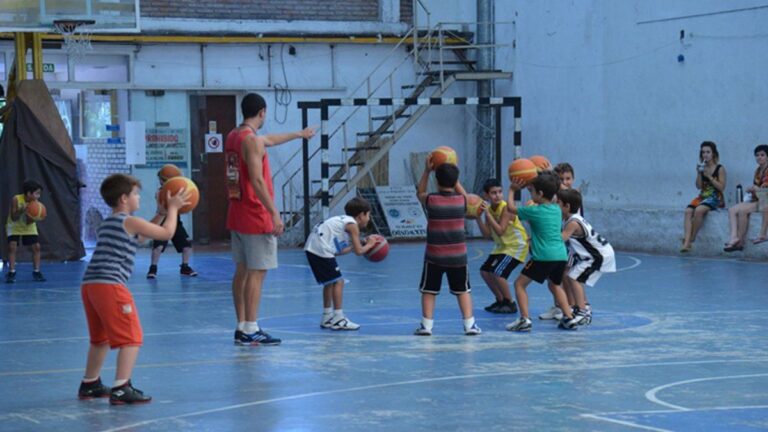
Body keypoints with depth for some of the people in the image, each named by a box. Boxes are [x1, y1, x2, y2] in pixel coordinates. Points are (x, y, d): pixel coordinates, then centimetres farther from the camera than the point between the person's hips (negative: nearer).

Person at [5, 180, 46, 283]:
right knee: (12, 247, -18)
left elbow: (29, 222, -18)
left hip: (28, 227, 3)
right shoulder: (16, 199, -28)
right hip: (14, 227, -3)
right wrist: (21, 211, -44)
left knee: (36, 246, -6)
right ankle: (11, 272, -9)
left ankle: (36, 272, 5)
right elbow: (13, 218, -26)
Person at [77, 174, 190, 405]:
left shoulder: (107, 224, 25)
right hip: (109, 286, -9)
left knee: (101, 338, 24)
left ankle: (90, 384, 32)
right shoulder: (130, 222, -1)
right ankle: (121, 389, -15)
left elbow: (140, 235, 36)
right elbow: (167, 233, 2)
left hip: (89, 284, 9)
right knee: (131, 338, -7)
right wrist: (173, 208, 16)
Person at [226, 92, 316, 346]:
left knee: (242, 271, 12)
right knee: (257, 273, -7)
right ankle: (250, 330, -8)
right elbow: (257, 180, -23)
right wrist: (274, 213, -23)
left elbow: (269, 140, 32)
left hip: (237, 215, 10)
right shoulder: (252, 140, -15)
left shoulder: (233, 137, 14)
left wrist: (299, 134, 45)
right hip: (256, 217, -10)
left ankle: (242, 327, 16)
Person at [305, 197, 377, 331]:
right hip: (321, 249, -9)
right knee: (338, 282, -4)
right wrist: (369, 245, 11)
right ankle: (338, 319, -5)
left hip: (312, 248, 9)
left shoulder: (343, 220, 22)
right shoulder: (352, 224, -3)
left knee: (330, 282, 20)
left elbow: (338, 250, 21)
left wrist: (352, 247, 21)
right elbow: (359, 251, -6)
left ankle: (327, 317, 28)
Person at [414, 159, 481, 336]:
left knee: (428, 290, 9)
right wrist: (453, 174, 21)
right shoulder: (461, 200, -5)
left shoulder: (431, 200, -8)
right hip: (458, 255, 1)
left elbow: (420, 193, 15)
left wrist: (427, 171, 14)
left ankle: (426, 325, 3)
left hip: (434, 256, -1)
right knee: (463, 290, 13)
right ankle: (470, 324, 7)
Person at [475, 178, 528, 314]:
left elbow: (500, 231, -31)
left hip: (517, 245, -9)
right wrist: (478, 217, -15)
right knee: (485, 271, 7)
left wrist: (487, 214, -31)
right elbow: (487, 234, -6)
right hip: (503, 246, 9)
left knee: (497, 273, -20)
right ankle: (501, 301, 21)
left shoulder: (505, 208, -22)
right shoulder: (489, 209, -1)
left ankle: (510, 304, -4)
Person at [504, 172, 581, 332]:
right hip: (561, 254, 7)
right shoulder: (557, 209, 12)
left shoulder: (534, 211, -7)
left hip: (543, 256, -7)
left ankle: (525, 319, -10)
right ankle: (569, 317, 22)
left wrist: (512, 190, 18)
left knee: (520, 283, 2)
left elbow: (510, 208, 5)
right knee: (555, 285, 29)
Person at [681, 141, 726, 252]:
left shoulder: (720, 169, -2)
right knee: (688, 211, -24)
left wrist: (709, 176, -14)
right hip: (702, 196, 5)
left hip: (715, 198, -5)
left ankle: (692, 238, -18)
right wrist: (699, 174, -7)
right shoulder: (702, 168, 12)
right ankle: (686, 242, -35)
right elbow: (699, 186, 8)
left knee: (699, 210, -34)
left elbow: (721, 187, -9)